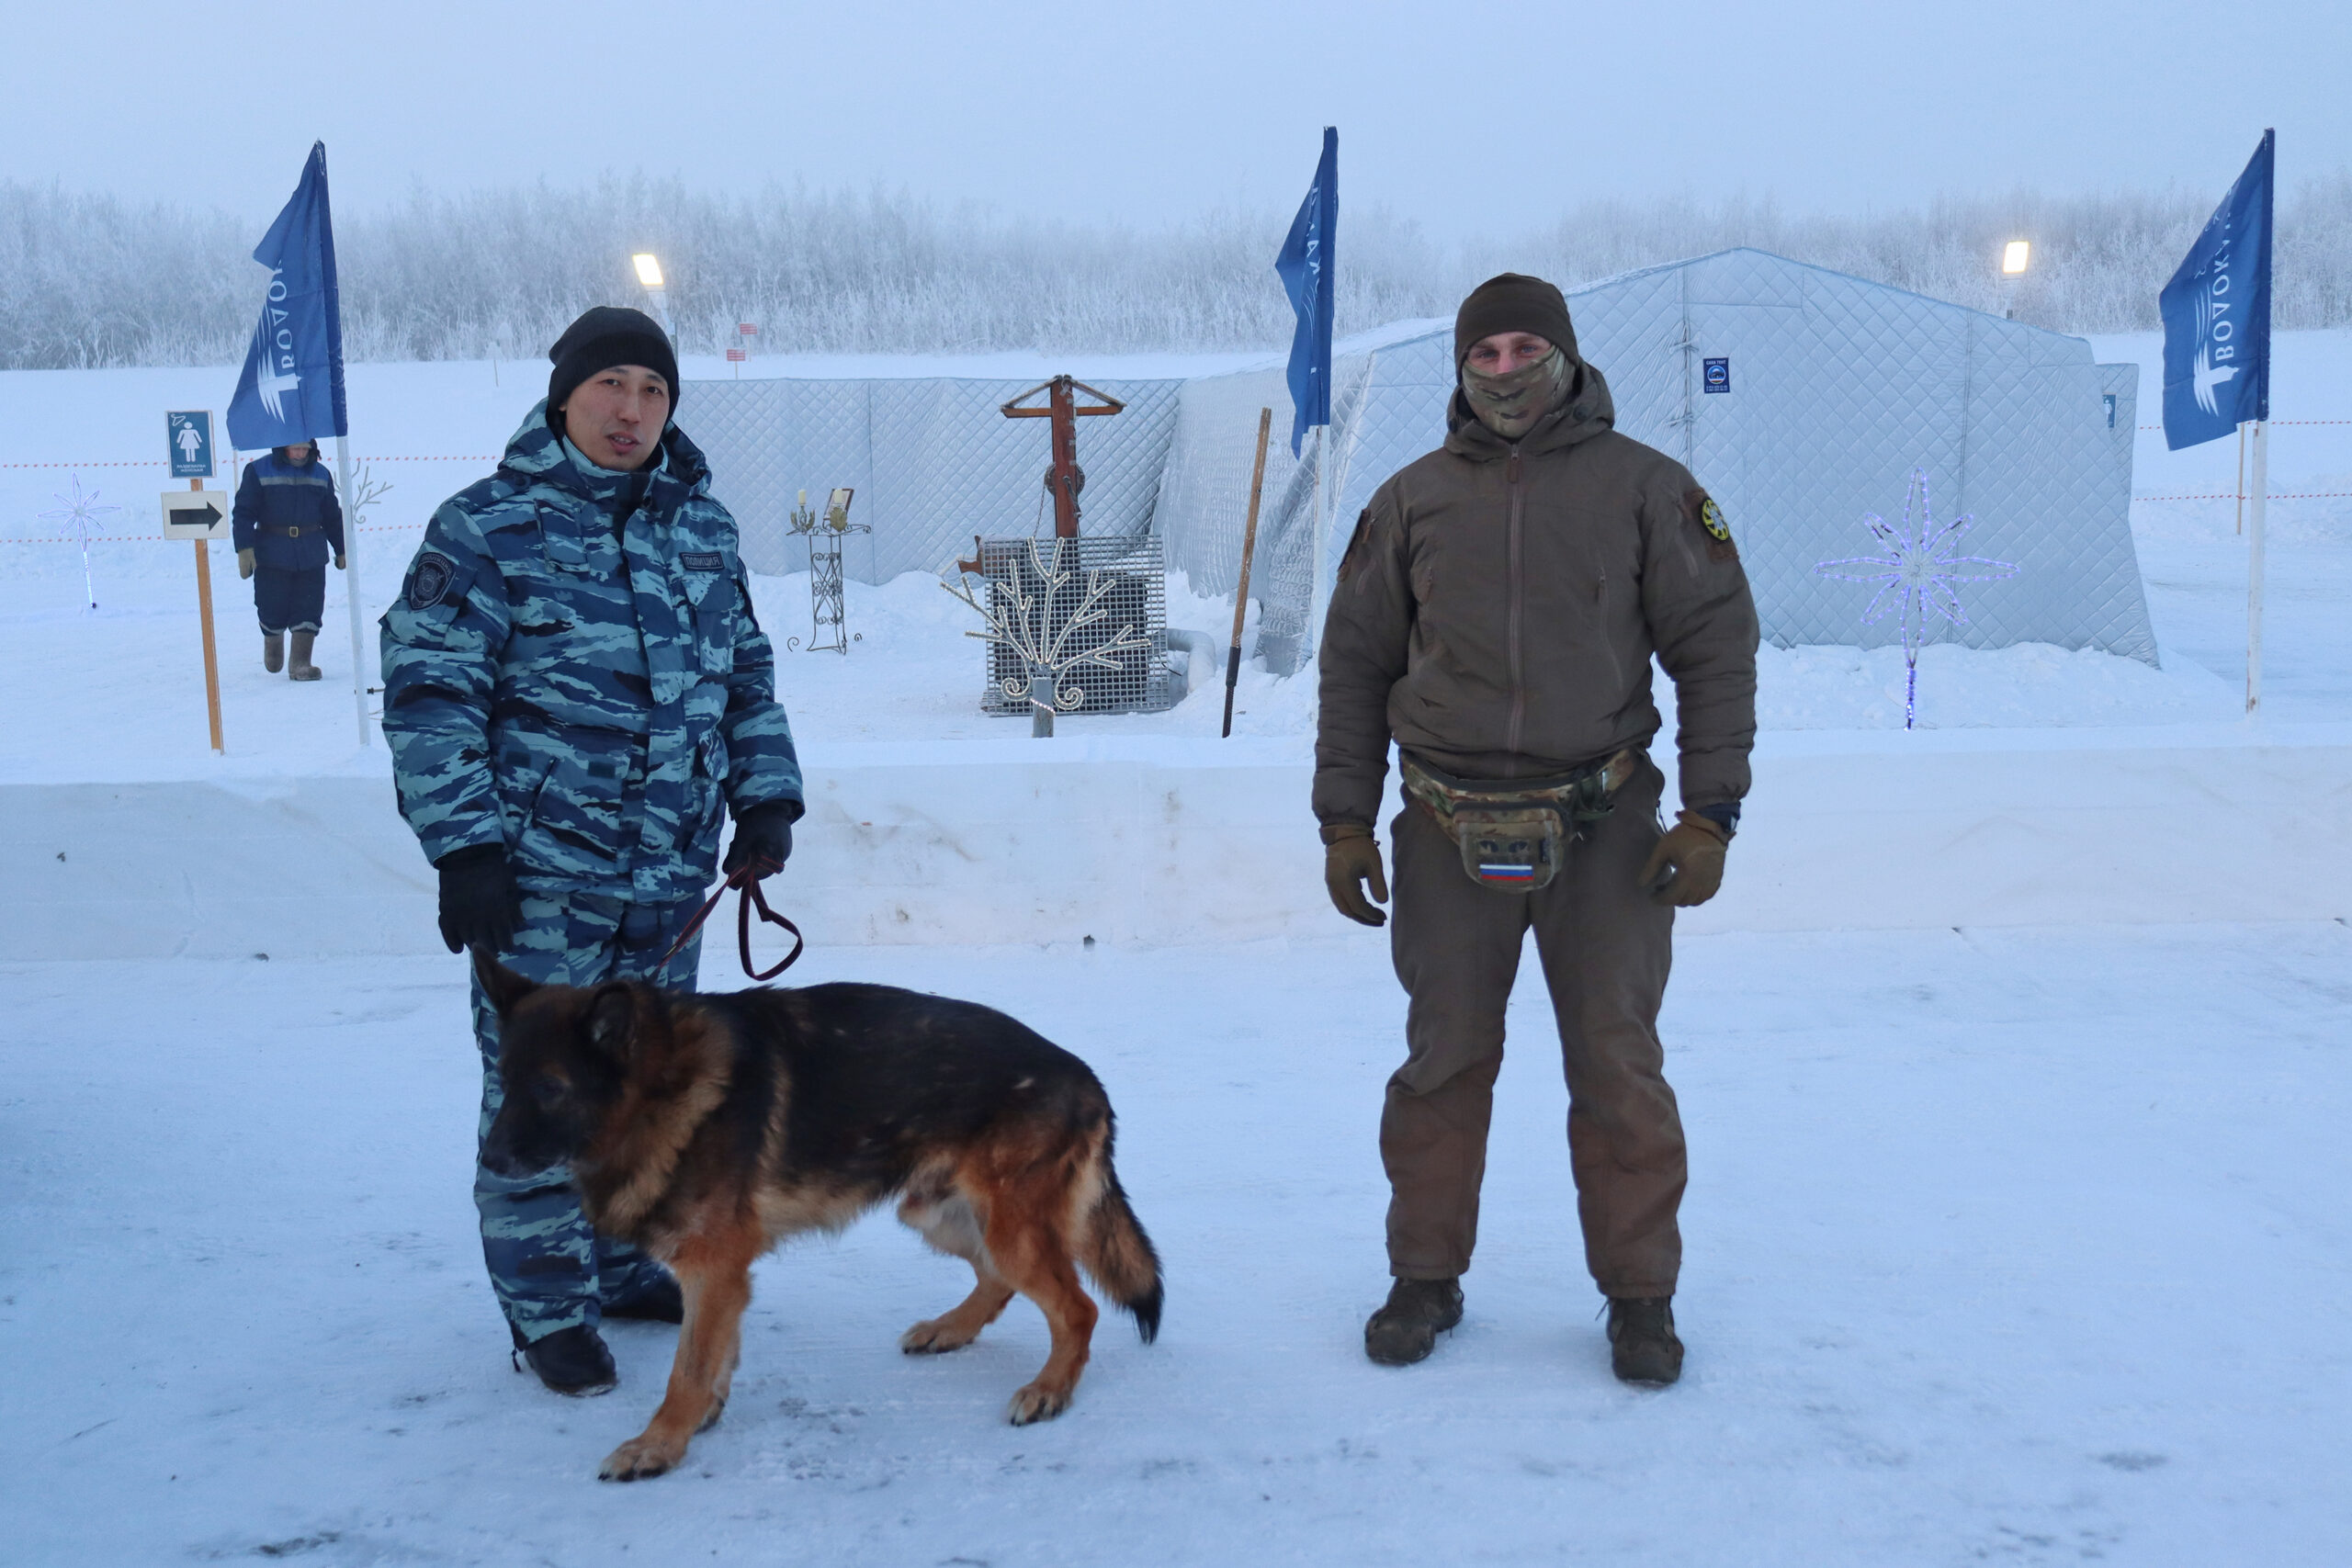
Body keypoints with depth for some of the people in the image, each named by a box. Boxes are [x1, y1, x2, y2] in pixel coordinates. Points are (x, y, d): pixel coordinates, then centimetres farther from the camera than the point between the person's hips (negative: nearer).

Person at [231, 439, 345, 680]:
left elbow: (332, 517, 19)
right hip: (272, 556, -2)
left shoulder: (321, 474, 10)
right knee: (273, 610, 3)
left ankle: (301, 664, 1)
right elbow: (243, 512, -4)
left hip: (311, 558, 3)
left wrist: (341, 550, 20)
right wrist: (244, 548, -14)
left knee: (308, 612, -4)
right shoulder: (258, 471, -2)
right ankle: (273, 642, 34)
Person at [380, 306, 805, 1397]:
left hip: (672, 878, 6)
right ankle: (547, 1308, 16)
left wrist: (764, 798, 10)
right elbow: (428, 696, -10)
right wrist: (465, 848, -15)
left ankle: (629, 1264, 34)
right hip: (543, 878, -6)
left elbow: (747, 672, 19)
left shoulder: (701, 526, 11)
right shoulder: (488, 528, -8)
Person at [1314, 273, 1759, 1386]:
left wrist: (1710, 813, -6)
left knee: (1617, 1067, 4)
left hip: (1604, 832, -1)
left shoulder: (1644, 487, 2)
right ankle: (1427, 1279, 24)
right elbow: (1354, 663, 12)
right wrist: (1344, 821, 6)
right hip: (1449, 834, 2)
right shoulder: (1413, 499, 8)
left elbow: (1717, 648, 1)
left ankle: (1639, 1295, 18)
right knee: (1444, 1062, 9)